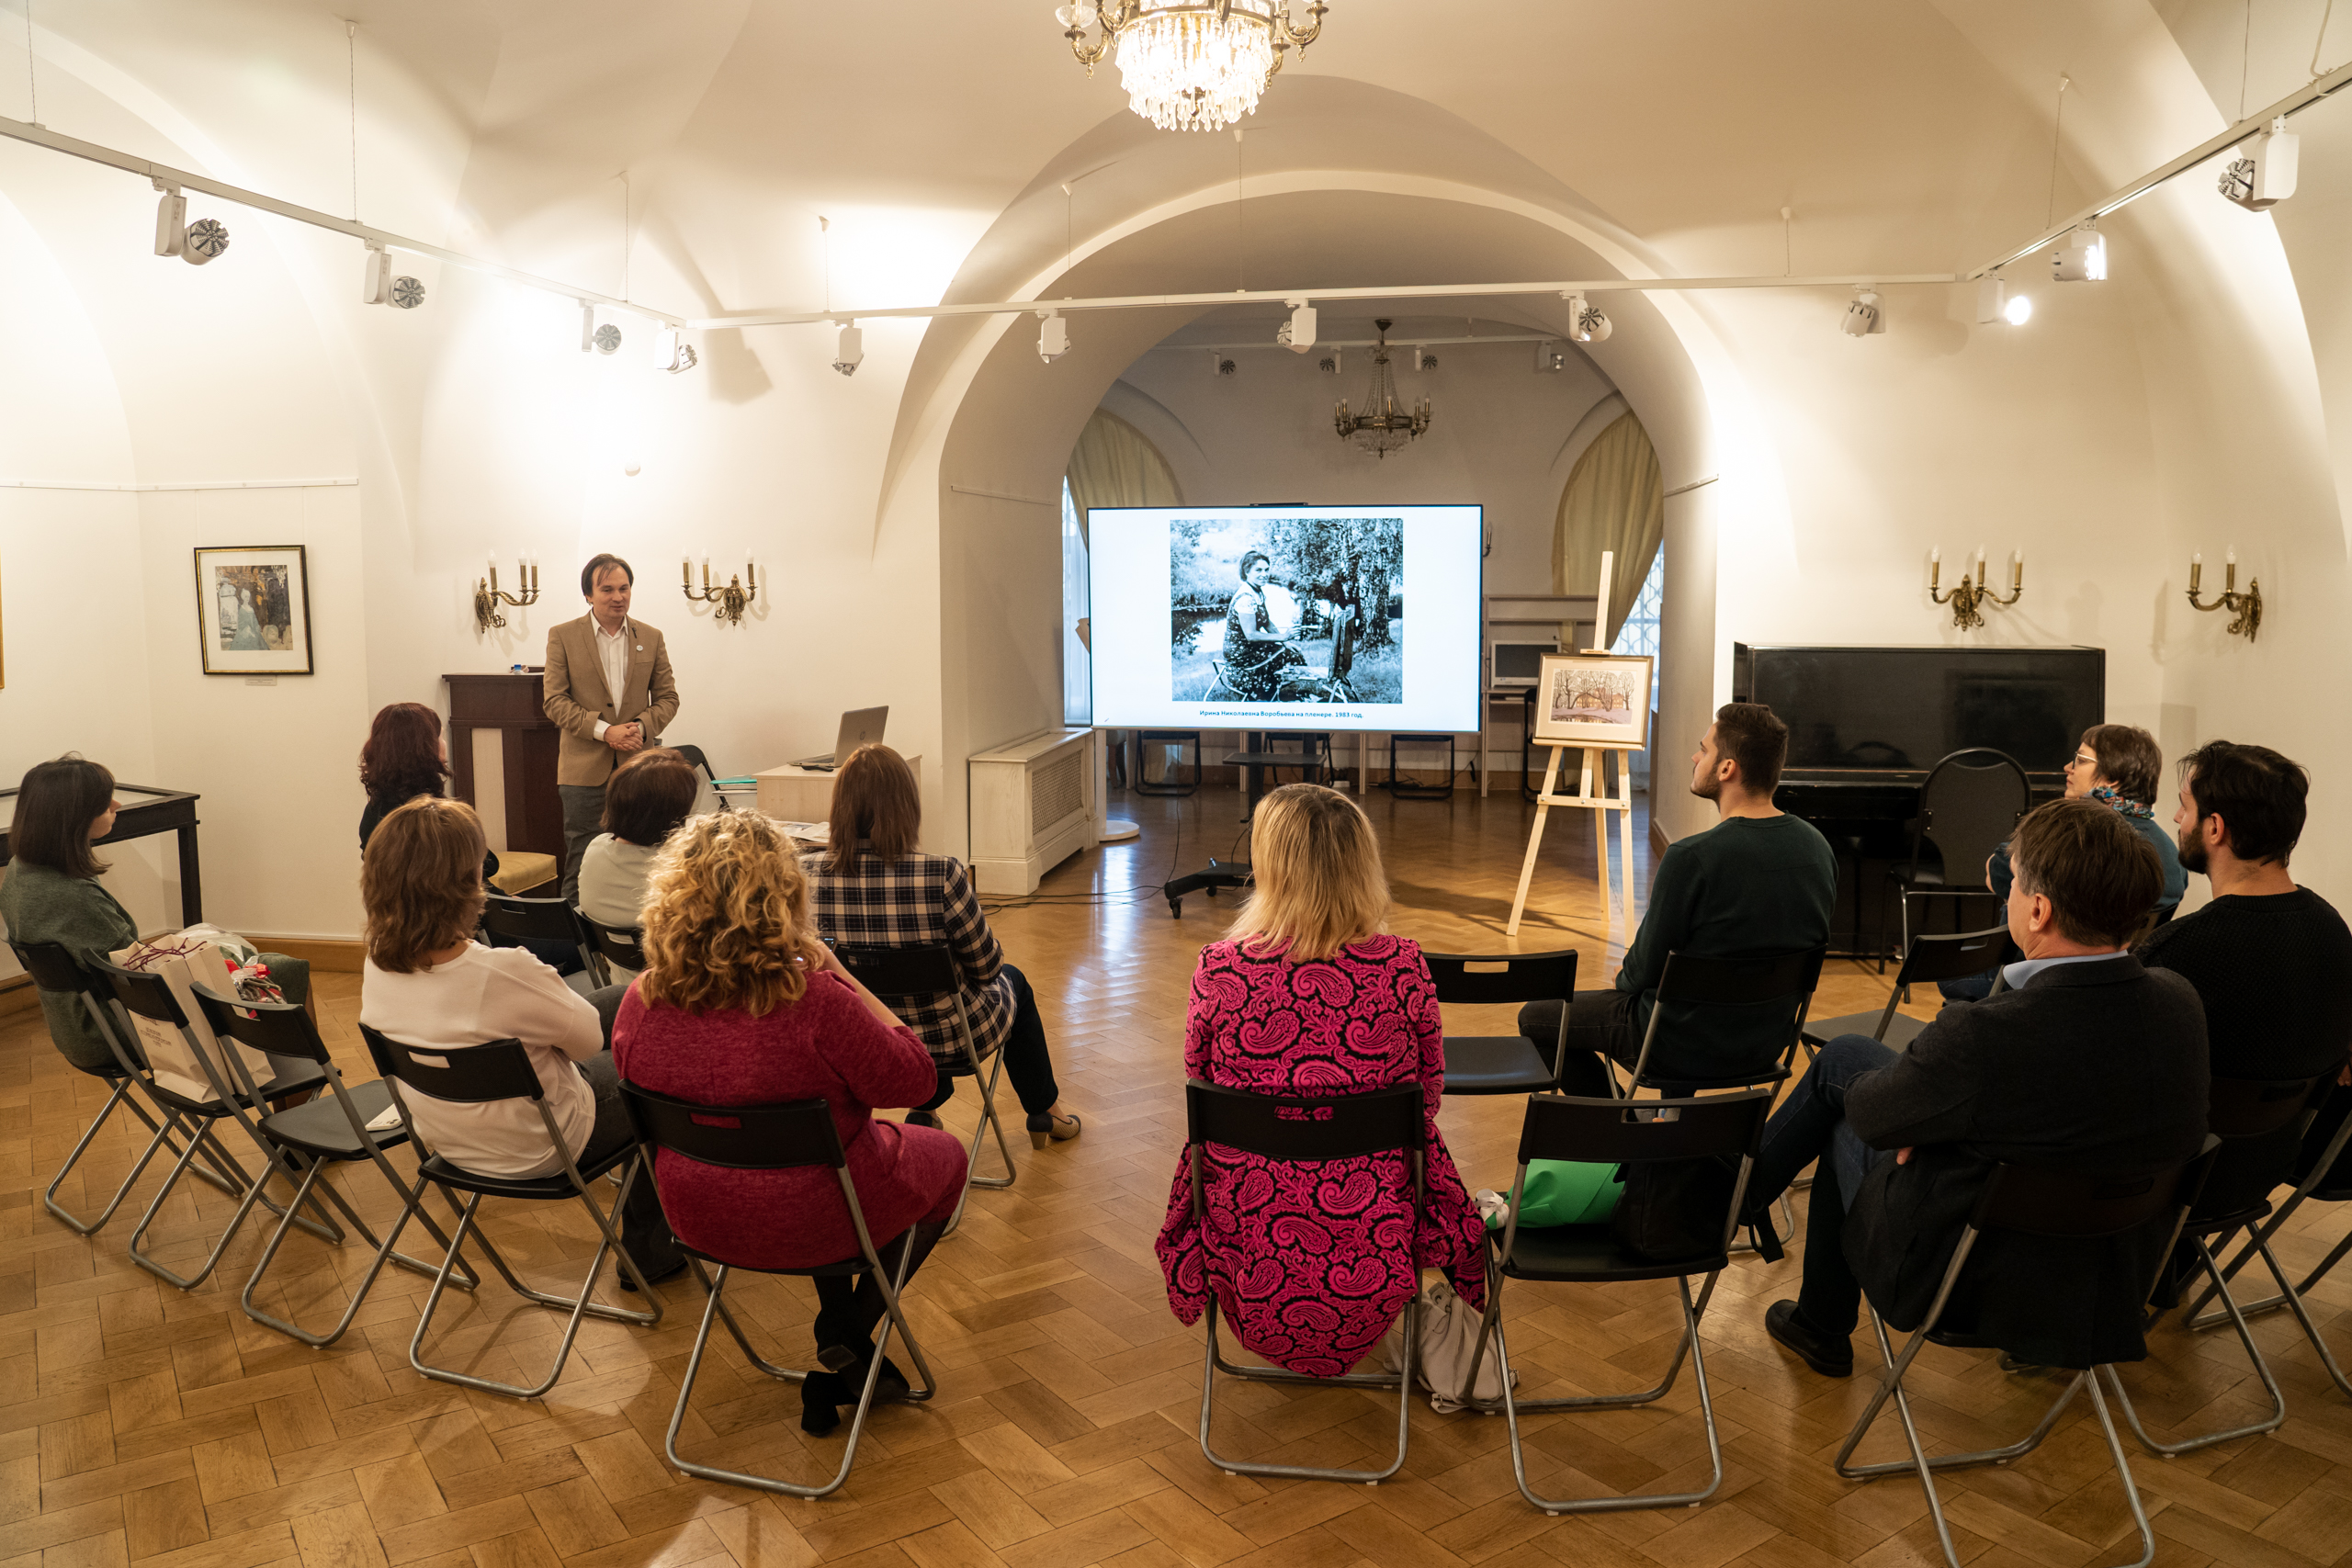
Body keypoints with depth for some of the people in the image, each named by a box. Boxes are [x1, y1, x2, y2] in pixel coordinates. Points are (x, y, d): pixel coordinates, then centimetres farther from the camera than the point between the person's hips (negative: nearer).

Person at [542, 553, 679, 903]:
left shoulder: (651, 638, 8)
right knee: (581, 863, 2)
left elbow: (667, 698, 10)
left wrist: (642, 727, -10)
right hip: (585, 766, -2)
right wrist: (604, 730, -14)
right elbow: (553, 700, -3)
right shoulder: (563, 637, 1)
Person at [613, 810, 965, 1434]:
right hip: (810, 1223, -5)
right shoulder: (815, 999, -30)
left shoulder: (641, 1001, -14)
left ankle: (840, 1351, 34)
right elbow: (913, 1080, -17)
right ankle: (845, 1347, 21)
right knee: (945, 1155, 24)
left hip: (700, 1218, 6)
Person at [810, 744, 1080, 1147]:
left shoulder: (815, 875, -18)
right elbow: (986, 965, -15)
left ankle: (924, 1110, 39)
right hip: (948, 1040, -4)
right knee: (1012, 980, 30)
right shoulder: (940, 876, -30)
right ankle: (1045, 1113, 48)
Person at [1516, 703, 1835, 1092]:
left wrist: (1624, 977, 7)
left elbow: (1646, 970, -17)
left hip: (1689, 1048, -7)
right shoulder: (1819, 847, -7)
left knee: (1534, 1018, 11)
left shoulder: (1691, 859, -28)